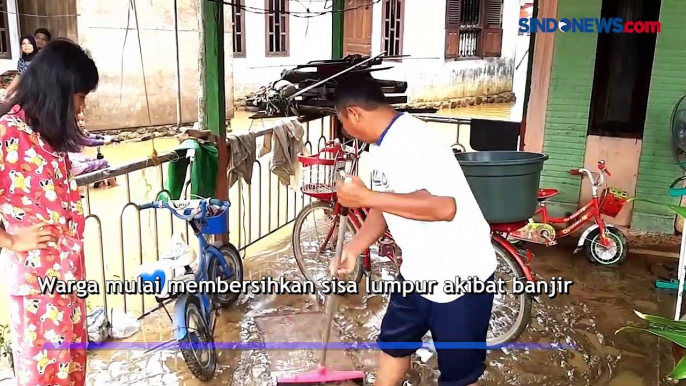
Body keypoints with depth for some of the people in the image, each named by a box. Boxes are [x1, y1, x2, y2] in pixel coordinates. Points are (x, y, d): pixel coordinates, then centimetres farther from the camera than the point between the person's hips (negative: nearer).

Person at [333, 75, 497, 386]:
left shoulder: (412, 141, -27)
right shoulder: (381, 146, 5)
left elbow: (443, 207, -38)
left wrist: (365, 196, -33)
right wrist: (353, 249, 4)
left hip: (460, 277, -9)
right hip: (417, 272, 10)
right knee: (393, 342, 25)